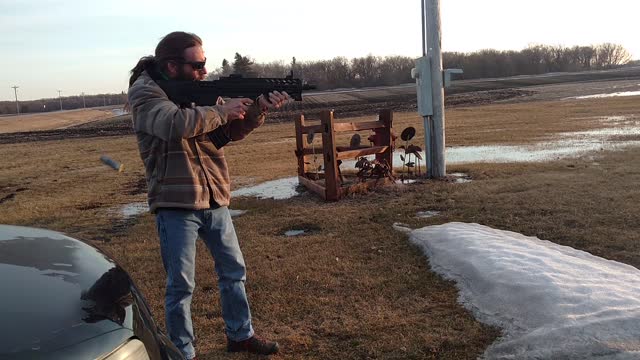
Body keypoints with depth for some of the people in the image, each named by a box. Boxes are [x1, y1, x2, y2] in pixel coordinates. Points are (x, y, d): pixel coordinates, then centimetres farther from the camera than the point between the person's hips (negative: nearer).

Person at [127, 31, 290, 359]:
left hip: (214, 199, 7)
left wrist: (259, 108, -11)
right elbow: (176, 123, -32)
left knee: (233, 270, 16)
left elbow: (233, 130, 7)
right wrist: (223, 110, -21)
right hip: (175, 203, -7)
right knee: (181, 284, 3)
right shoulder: (144, 92, -12)